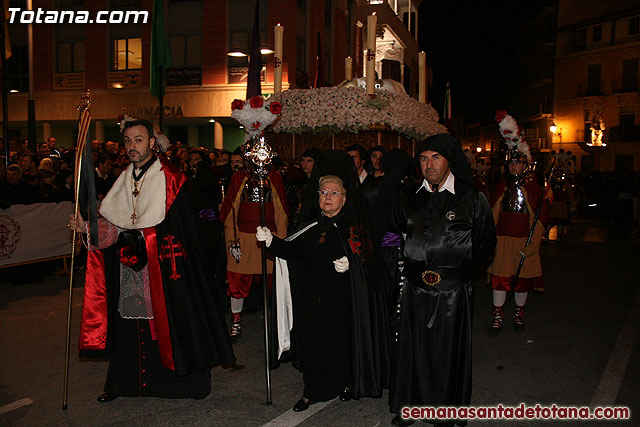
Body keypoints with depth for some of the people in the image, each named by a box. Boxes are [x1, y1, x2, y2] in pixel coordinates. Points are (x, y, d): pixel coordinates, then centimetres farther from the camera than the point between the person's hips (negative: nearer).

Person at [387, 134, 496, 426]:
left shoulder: (473, 200, -4)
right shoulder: (408, 199, 6)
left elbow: (485, 246, 3)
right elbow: (393, 234, 21)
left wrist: (455, 267, -1)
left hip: (452, 292, -3)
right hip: (414, 290, 3)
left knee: (447, 353, 7)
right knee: (411, 349, 11)